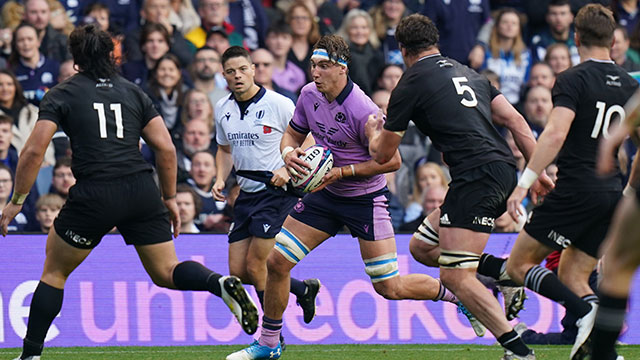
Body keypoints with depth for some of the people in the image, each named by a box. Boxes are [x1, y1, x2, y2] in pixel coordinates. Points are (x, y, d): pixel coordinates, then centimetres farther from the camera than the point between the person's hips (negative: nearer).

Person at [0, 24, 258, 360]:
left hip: (93, 196, -3)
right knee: (166, 273, 10)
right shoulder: (133, 92, 15)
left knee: (54, 271, 15)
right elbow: (166, 148, 9)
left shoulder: (60, 96, 6)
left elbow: (34, 151, -3)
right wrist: (169, 197, 18)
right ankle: (220, 284, -20)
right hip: (142, 191, 3)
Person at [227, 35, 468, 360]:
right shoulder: (309, 95, -5)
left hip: (365, 198, -6)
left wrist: (342, 171, -22)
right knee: (276, 262, -1)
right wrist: (289, 153, -13)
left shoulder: (363, 112, -26)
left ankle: (456, 293, 18)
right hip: (325, 194, 6)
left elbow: (392, 161, -20)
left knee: (389, 288, -7)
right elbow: (293, 134, 11)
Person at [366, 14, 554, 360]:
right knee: (421, 247, 17)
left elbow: (382, 154, 11)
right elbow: (515, 120, 15)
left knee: (455, 276, -9)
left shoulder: (410, 85, 1)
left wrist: (373, 129, 33)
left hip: (477, 173, -8)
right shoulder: (468, 73, 22)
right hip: (504, 169, 8)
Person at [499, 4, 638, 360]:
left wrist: (524, 182, -21)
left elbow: (555, 134, -20)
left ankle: (584, 312, -17)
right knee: (571, 278, 14)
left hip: (576, 190, -6)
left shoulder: (572, 80, -8)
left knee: (518, 265, 2)